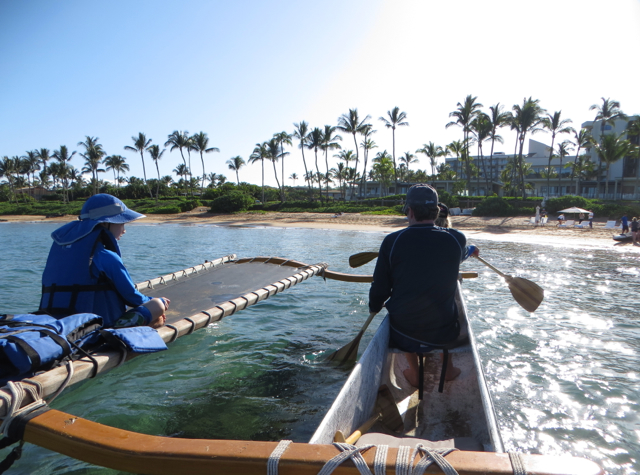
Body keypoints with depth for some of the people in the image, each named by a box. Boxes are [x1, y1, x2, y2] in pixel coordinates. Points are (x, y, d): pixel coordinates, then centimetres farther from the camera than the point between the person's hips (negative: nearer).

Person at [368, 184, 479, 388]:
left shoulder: (392, 241, -15)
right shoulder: (456, 239, -9)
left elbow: (380, 289, -9)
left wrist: (374, 307, 15)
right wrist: (471, 250, 43)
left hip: (402, 334, 0)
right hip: (443, 332, 1)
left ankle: (413, 374, 37)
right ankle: (448, 369, 40)